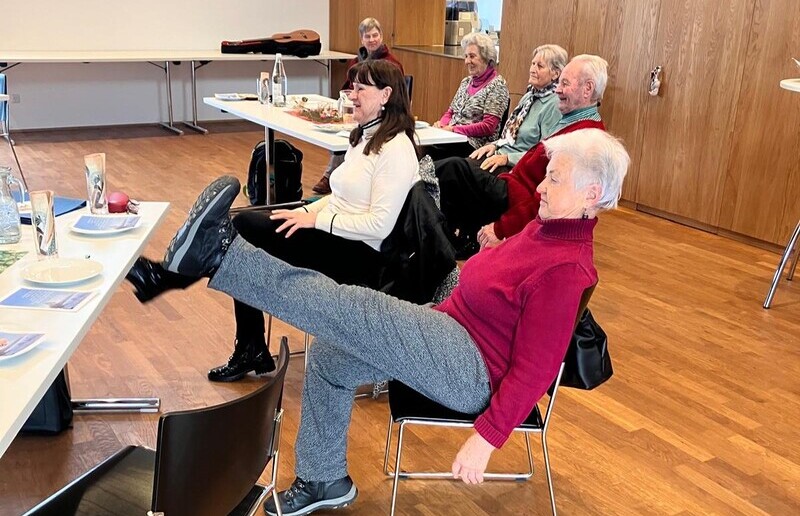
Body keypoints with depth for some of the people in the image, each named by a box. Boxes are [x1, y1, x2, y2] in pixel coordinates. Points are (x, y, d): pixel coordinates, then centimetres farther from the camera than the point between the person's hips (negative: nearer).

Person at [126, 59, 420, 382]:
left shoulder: (396, 149, -16)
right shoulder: (366, 137, 15)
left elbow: (380, 225, -22)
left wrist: (316, 219, -18)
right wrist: (306, 211, 3)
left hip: (360, 255, -9)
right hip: (335, 236, 9)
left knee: (246, 227, -18)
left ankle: (166, 277, 1)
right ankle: (250, 352, 0)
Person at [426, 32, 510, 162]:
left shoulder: (497, 85, -4)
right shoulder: (466, 81, 19)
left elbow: (488, 126, -12)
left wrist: (453, 129, -14)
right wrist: (442, 123, -1)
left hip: (475, 145, -6)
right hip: (453, 139, 6)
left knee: (430, 151, -32)